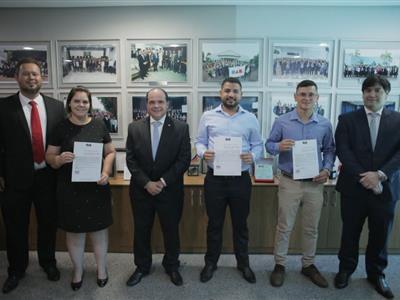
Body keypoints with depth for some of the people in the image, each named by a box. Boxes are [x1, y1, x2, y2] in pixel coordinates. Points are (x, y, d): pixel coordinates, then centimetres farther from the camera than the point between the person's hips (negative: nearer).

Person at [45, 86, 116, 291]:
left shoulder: (99, 125, 0)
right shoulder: (61, 128, -3)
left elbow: (110, 152, 4)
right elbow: (49, 157, 1)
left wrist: (106, 172, -12)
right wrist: (59, 159, -21)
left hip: (96, 187, 1)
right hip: (70, 188, 0)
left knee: (99, 229, 12)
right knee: (74, 230, 12)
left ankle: (101, 267, 33)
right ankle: (77, 269, 35)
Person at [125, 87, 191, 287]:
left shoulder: (181, 128, -6)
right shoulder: (134, 128, -1)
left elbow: (184, 160, -9)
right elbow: (131, 160, -3)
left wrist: (163, 181, -16)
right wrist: (147, 183, -13)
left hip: (170, 190, -1)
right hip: (141, 189, 2)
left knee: (171, 230, 13)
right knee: (141, 230, 15)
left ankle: (172, 266, 37)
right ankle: (142, 267, 37)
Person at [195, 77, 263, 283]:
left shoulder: (250, 119, 4)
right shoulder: (208, 116, 3)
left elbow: (258, 145, 6)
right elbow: (199, 141, 5)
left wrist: (253, 156, -15)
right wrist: (203, 152, -16)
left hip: (241, 179, 1)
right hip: (214, 178, 0)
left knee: (240, 224, 14)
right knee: (214, 223, 12)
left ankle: (243, 263, 33)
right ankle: (211, 262, 31)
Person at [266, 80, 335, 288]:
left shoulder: (325, 125, 2)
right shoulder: (282, 121, -4)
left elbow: (329, 150, 11)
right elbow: (269, 145, 1)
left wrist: (327, 170, -5)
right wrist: (279, 147, -21)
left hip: (315, 184, 3)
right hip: (289, 182, -2)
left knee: (311, 228, 14)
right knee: (284, 226, 7)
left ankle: (308, 265, 32)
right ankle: (279, 265, 23)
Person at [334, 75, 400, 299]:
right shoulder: (347, 119, 1)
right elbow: (343, 151, -9)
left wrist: (380, 175, -19)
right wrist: (364, 177, -18)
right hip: (354, 187, -1)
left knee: (380, 234, 14)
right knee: (350, 232, 12)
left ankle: (376, 273, 36)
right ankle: (346, 268, 33)